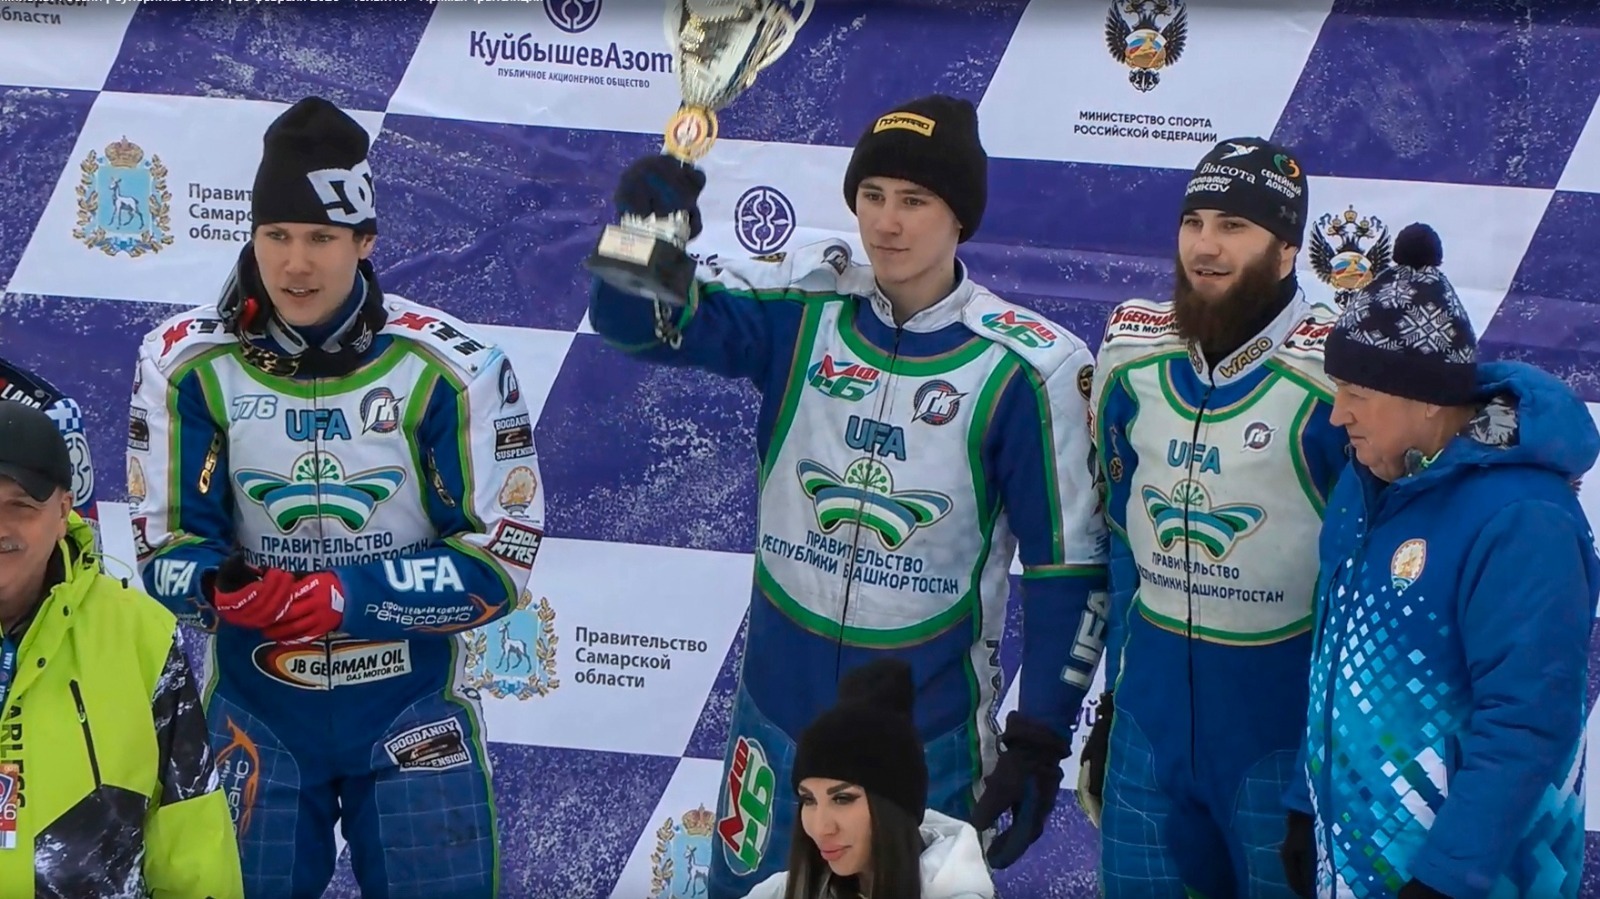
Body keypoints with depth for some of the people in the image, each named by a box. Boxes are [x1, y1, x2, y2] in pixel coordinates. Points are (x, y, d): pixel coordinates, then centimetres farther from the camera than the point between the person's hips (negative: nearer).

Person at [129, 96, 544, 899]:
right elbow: (166, 546, -6)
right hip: (254, 703, 1)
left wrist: (347, 598, -23)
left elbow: (499, 560, -12)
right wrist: (221, 587, -29)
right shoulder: (186, 361, -9)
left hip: (412, 703, -1)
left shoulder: (451, 366, -13)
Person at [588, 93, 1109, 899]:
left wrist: (1037, 744, -10)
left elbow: (1067, 567, -9)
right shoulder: (804, 307, -6)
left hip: (929, 734, -3)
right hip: (778, 705, 3)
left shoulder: (1029, 369, -13)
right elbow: (640, 322, -14)